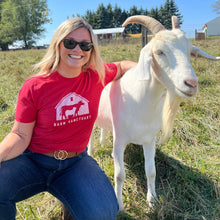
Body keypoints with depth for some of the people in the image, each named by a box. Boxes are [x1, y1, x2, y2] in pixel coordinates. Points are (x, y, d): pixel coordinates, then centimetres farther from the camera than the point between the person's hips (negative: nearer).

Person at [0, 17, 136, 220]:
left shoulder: (97, 77, -2)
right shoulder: (34, 87, -11)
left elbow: (121, 66, 19)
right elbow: (20, 136, -10)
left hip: (75, 163, 2)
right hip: (33, 160, -2)